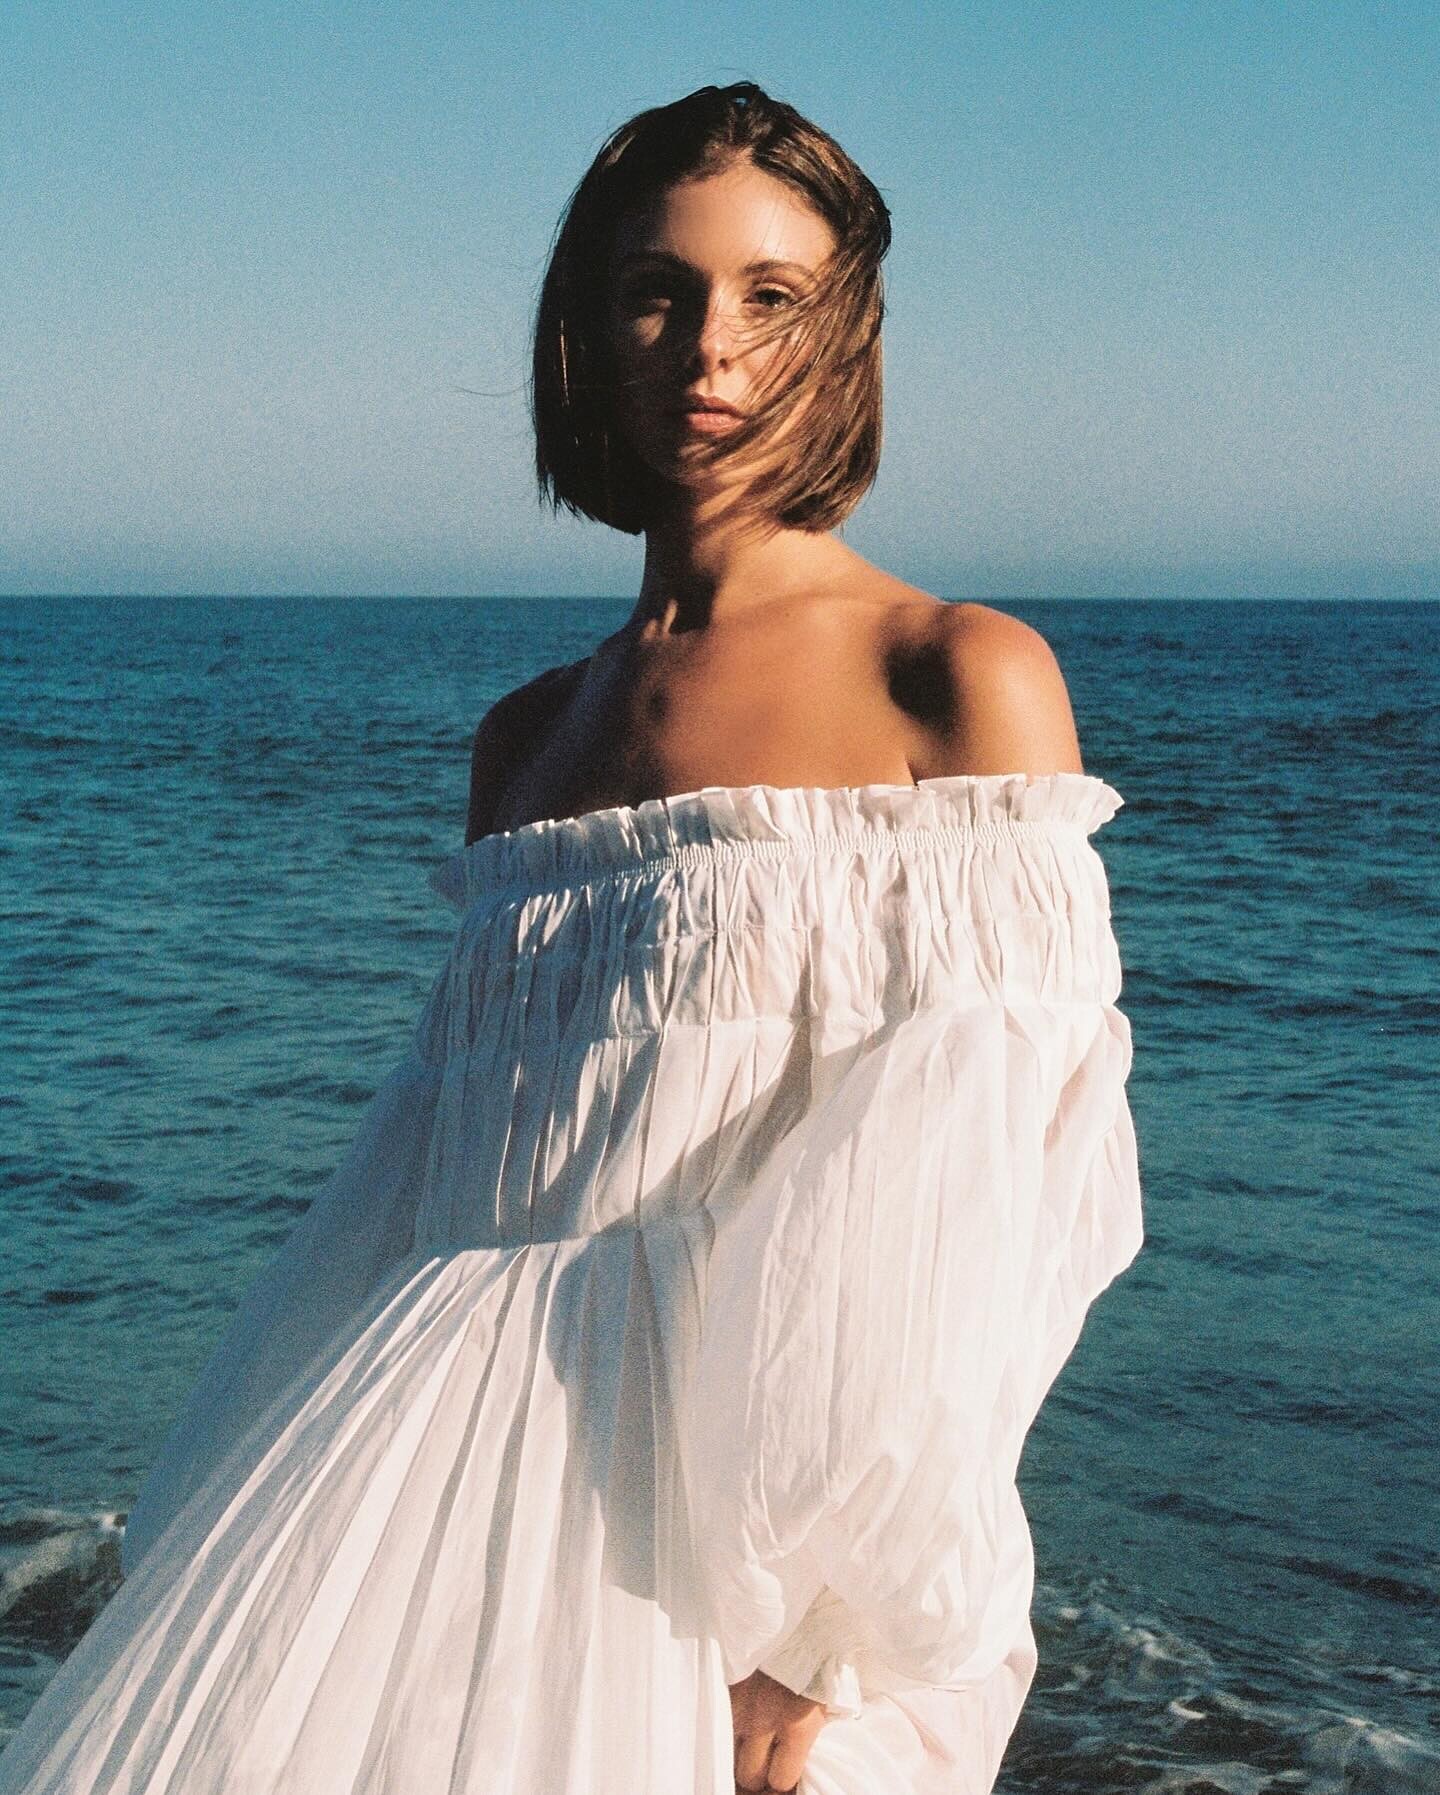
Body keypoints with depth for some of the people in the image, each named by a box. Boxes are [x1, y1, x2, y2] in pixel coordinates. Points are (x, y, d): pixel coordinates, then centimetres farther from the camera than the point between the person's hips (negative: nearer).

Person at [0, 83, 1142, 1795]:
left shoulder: (962, 679, -4)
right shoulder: (522, 738, 12)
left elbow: (995, 1182, -10)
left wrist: (821, 1636, -17)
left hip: (747, 1482, -5)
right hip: (462, 1456, 5)